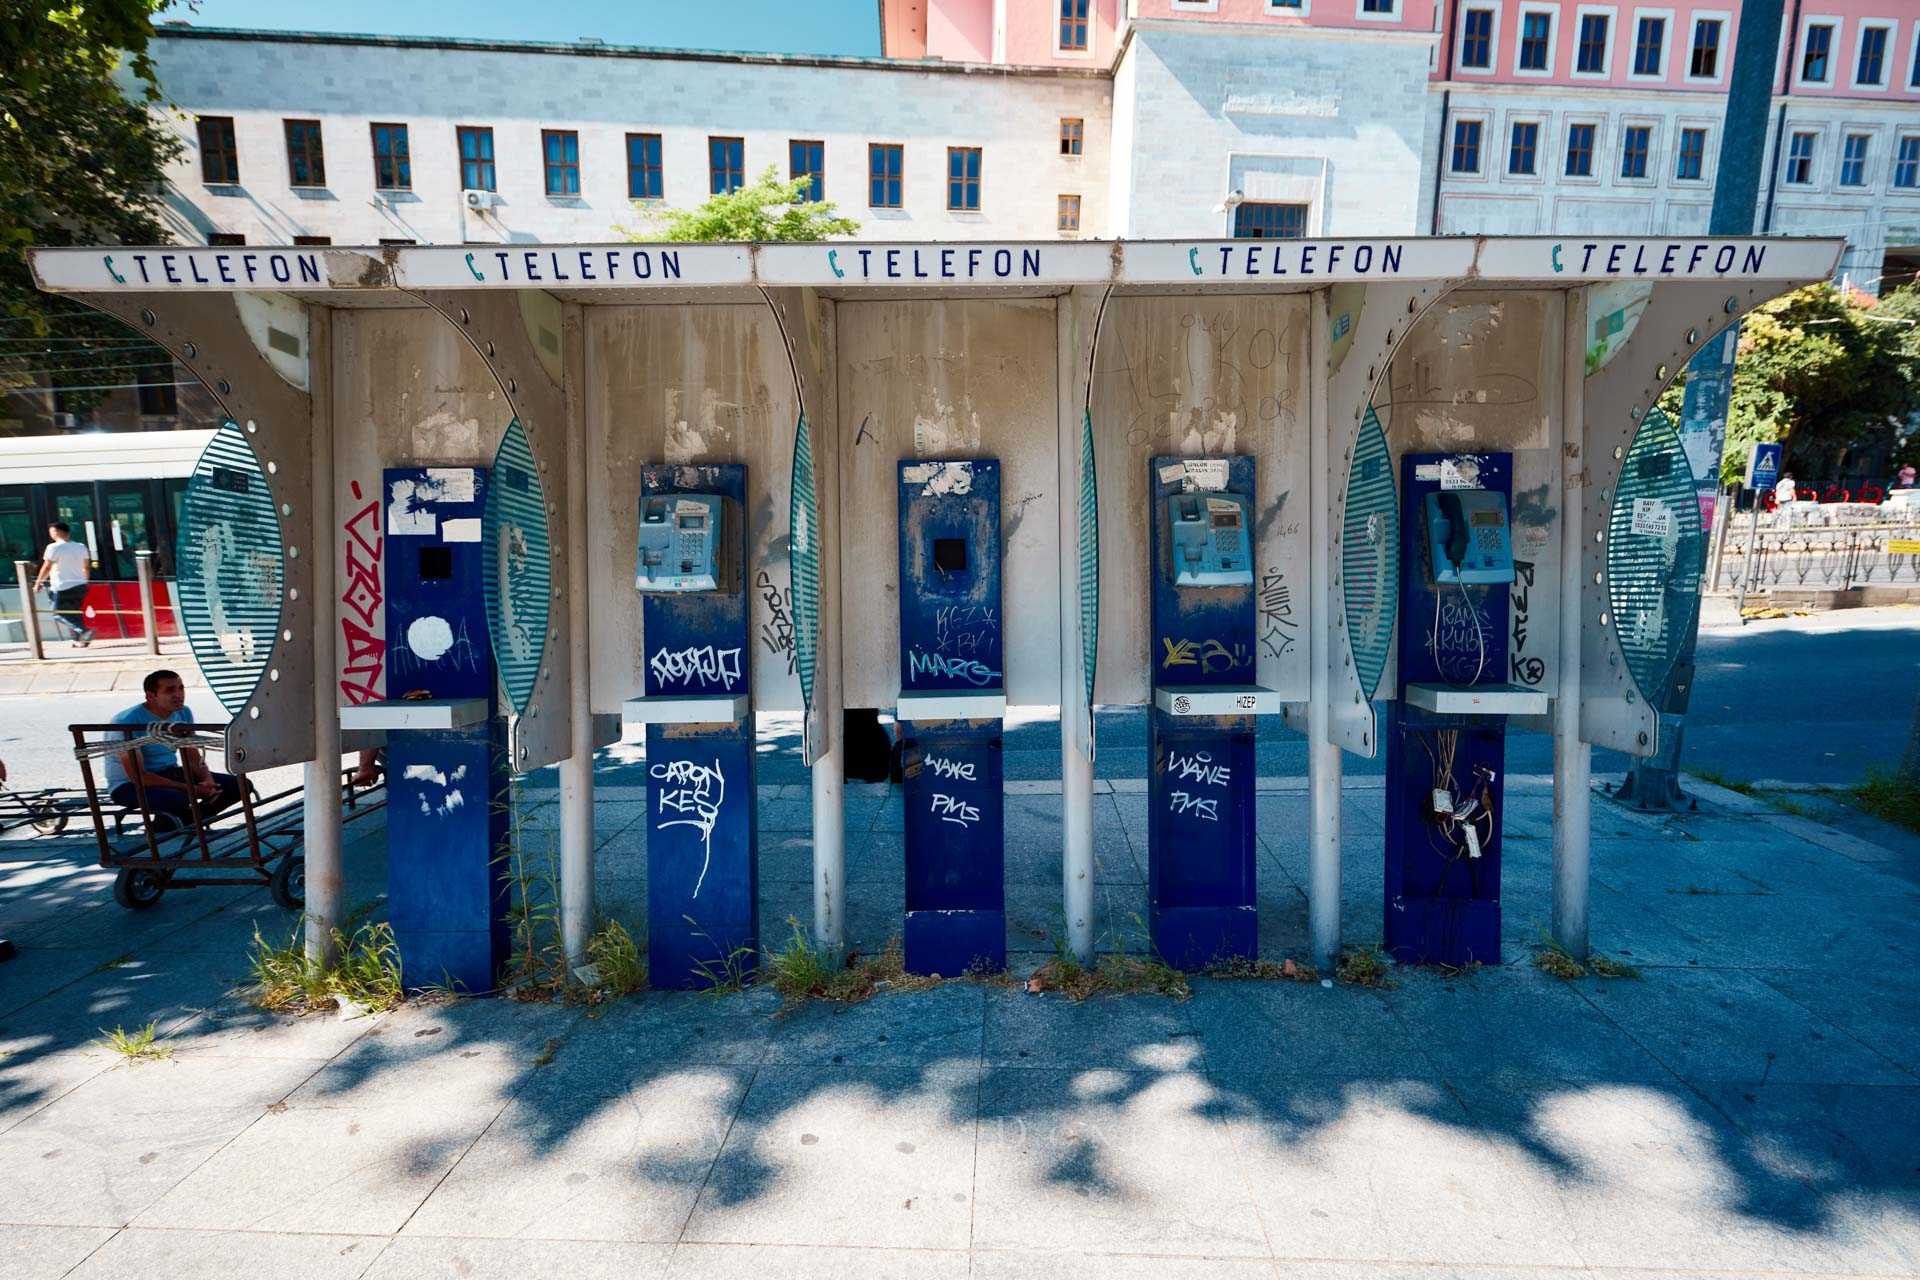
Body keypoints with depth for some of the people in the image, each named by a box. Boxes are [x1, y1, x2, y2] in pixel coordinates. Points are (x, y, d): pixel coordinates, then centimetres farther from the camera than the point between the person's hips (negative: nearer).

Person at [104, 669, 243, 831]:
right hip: (129, 784, -7)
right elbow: (137, 775, -24)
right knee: (177, 799, -39)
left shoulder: (184, 713, 0)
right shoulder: (127, 722, -22)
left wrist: (207, 780, -17)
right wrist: (191, 789, -27)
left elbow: (193, 757, 6)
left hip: (169, 773, 7)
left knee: (239, 784, -9)